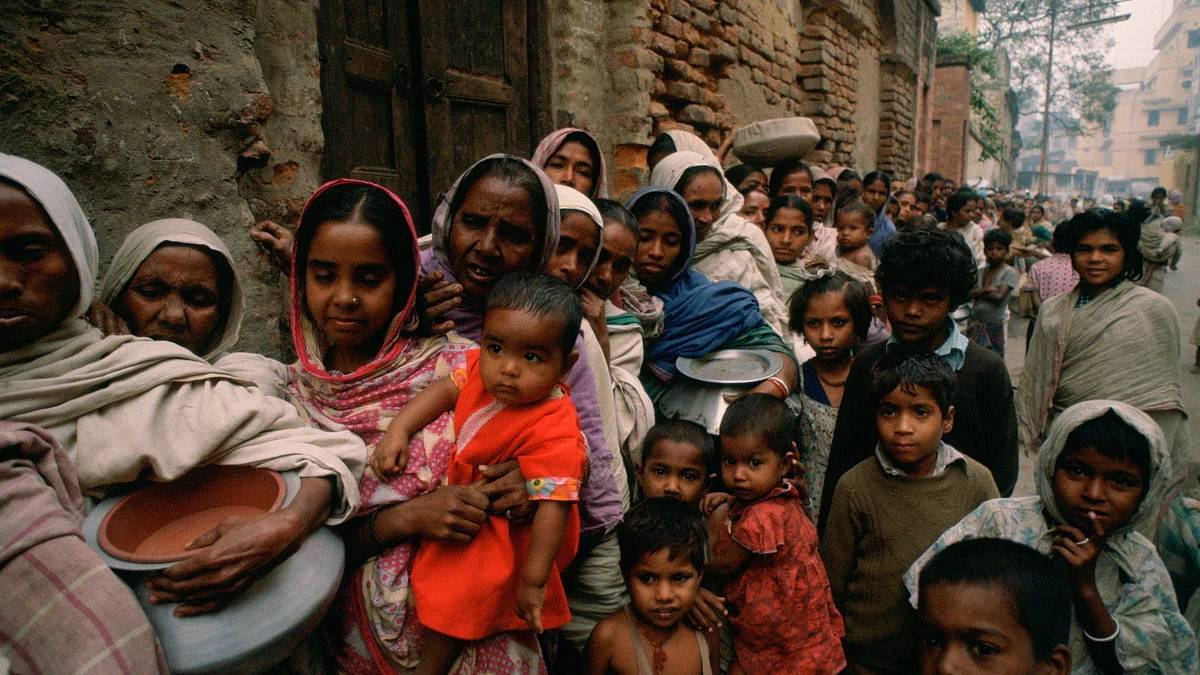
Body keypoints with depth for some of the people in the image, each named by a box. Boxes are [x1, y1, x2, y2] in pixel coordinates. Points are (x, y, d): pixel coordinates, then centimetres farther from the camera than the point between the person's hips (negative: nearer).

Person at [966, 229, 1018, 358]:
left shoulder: (1010, 273, -2)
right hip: (976, 322, 4)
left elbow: (999, 297, -14)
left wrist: (977, 293, -4)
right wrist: (986, 290, -16)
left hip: (996, 324, -4)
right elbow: (967, 293, -3)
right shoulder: (979, 272, 10)